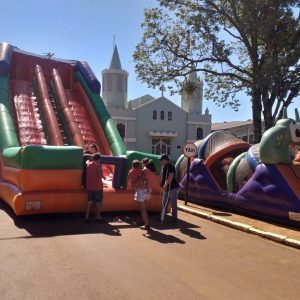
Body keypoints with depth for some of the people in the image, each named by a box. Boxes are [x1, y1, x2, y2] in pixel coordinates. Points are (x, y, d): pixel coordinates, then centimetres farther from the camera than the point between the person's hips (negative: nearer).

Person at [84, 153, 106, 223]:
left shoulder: (88, 163, 5)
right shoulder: (98, 165, -10)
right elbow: (100, 175, -18)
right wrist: (103, 177, 0)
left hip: (89, 186, 5)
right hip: (97, 186, -5)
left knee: (90, 201, 13)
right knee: (98, 202, 7)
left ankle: (87, 217, 9)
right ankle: (98, 217, 11)